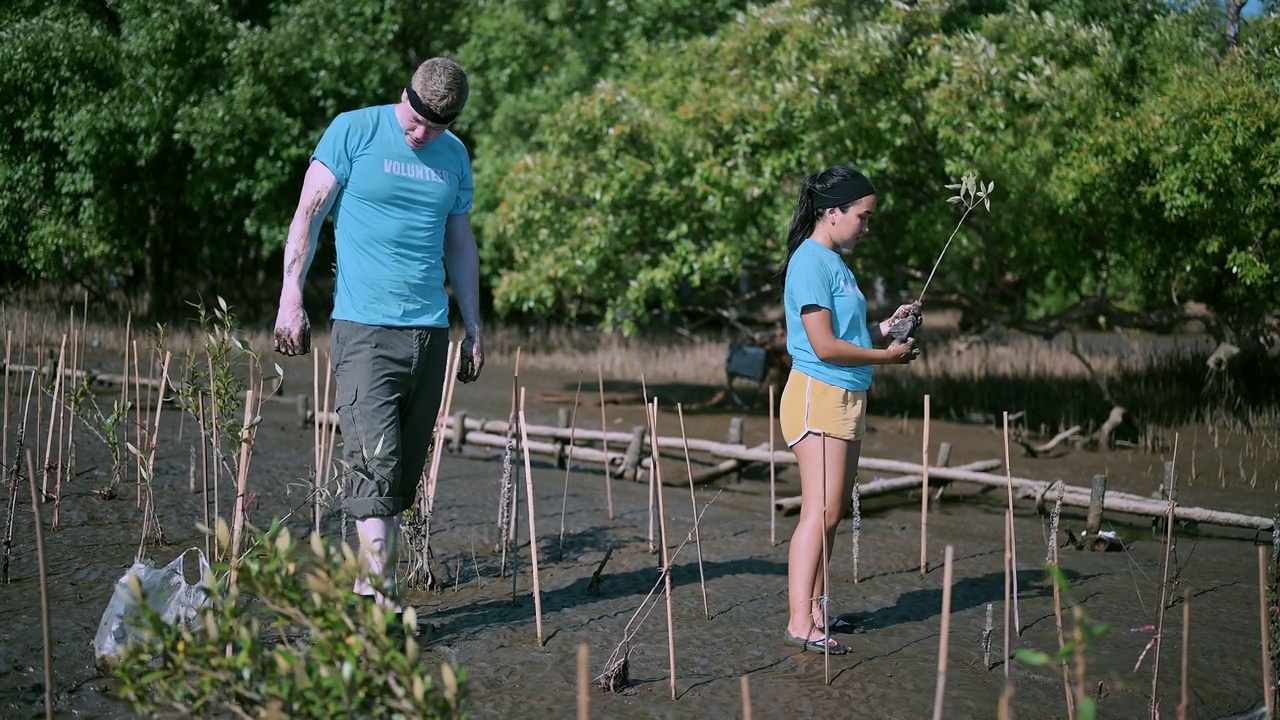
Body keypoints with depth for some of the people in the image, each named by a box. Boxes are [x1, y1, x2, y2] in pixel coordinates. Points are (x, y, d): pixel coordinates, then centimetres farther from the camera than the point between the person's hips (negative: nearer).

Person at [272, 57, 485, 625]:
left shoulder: (455, 156, 14)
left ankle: (370, 580, 15)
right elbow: (308, 213, 0)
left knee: (406, 471, 6)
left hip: (431, 330, 5)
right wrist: (291, 297, -7)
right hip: (364, 327, -5)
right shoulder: (353, 131, -1)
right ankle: (381, 592, -14)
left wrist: (474, 327, 18)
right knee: (374, 464, -13)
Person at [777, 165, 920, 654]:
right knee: (820, 511, -13)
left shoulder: (835, 263, 17)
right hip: (818, 396, -10)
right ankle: (799, 622, -14)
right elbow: (825, 345, -19)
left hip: (846, 399, 10)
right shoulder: (811, 263, -14)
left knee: (834, 511, 12)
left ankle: (814, 606, 19)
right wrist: (886, 356, -10)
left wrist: (885, 328, 6)